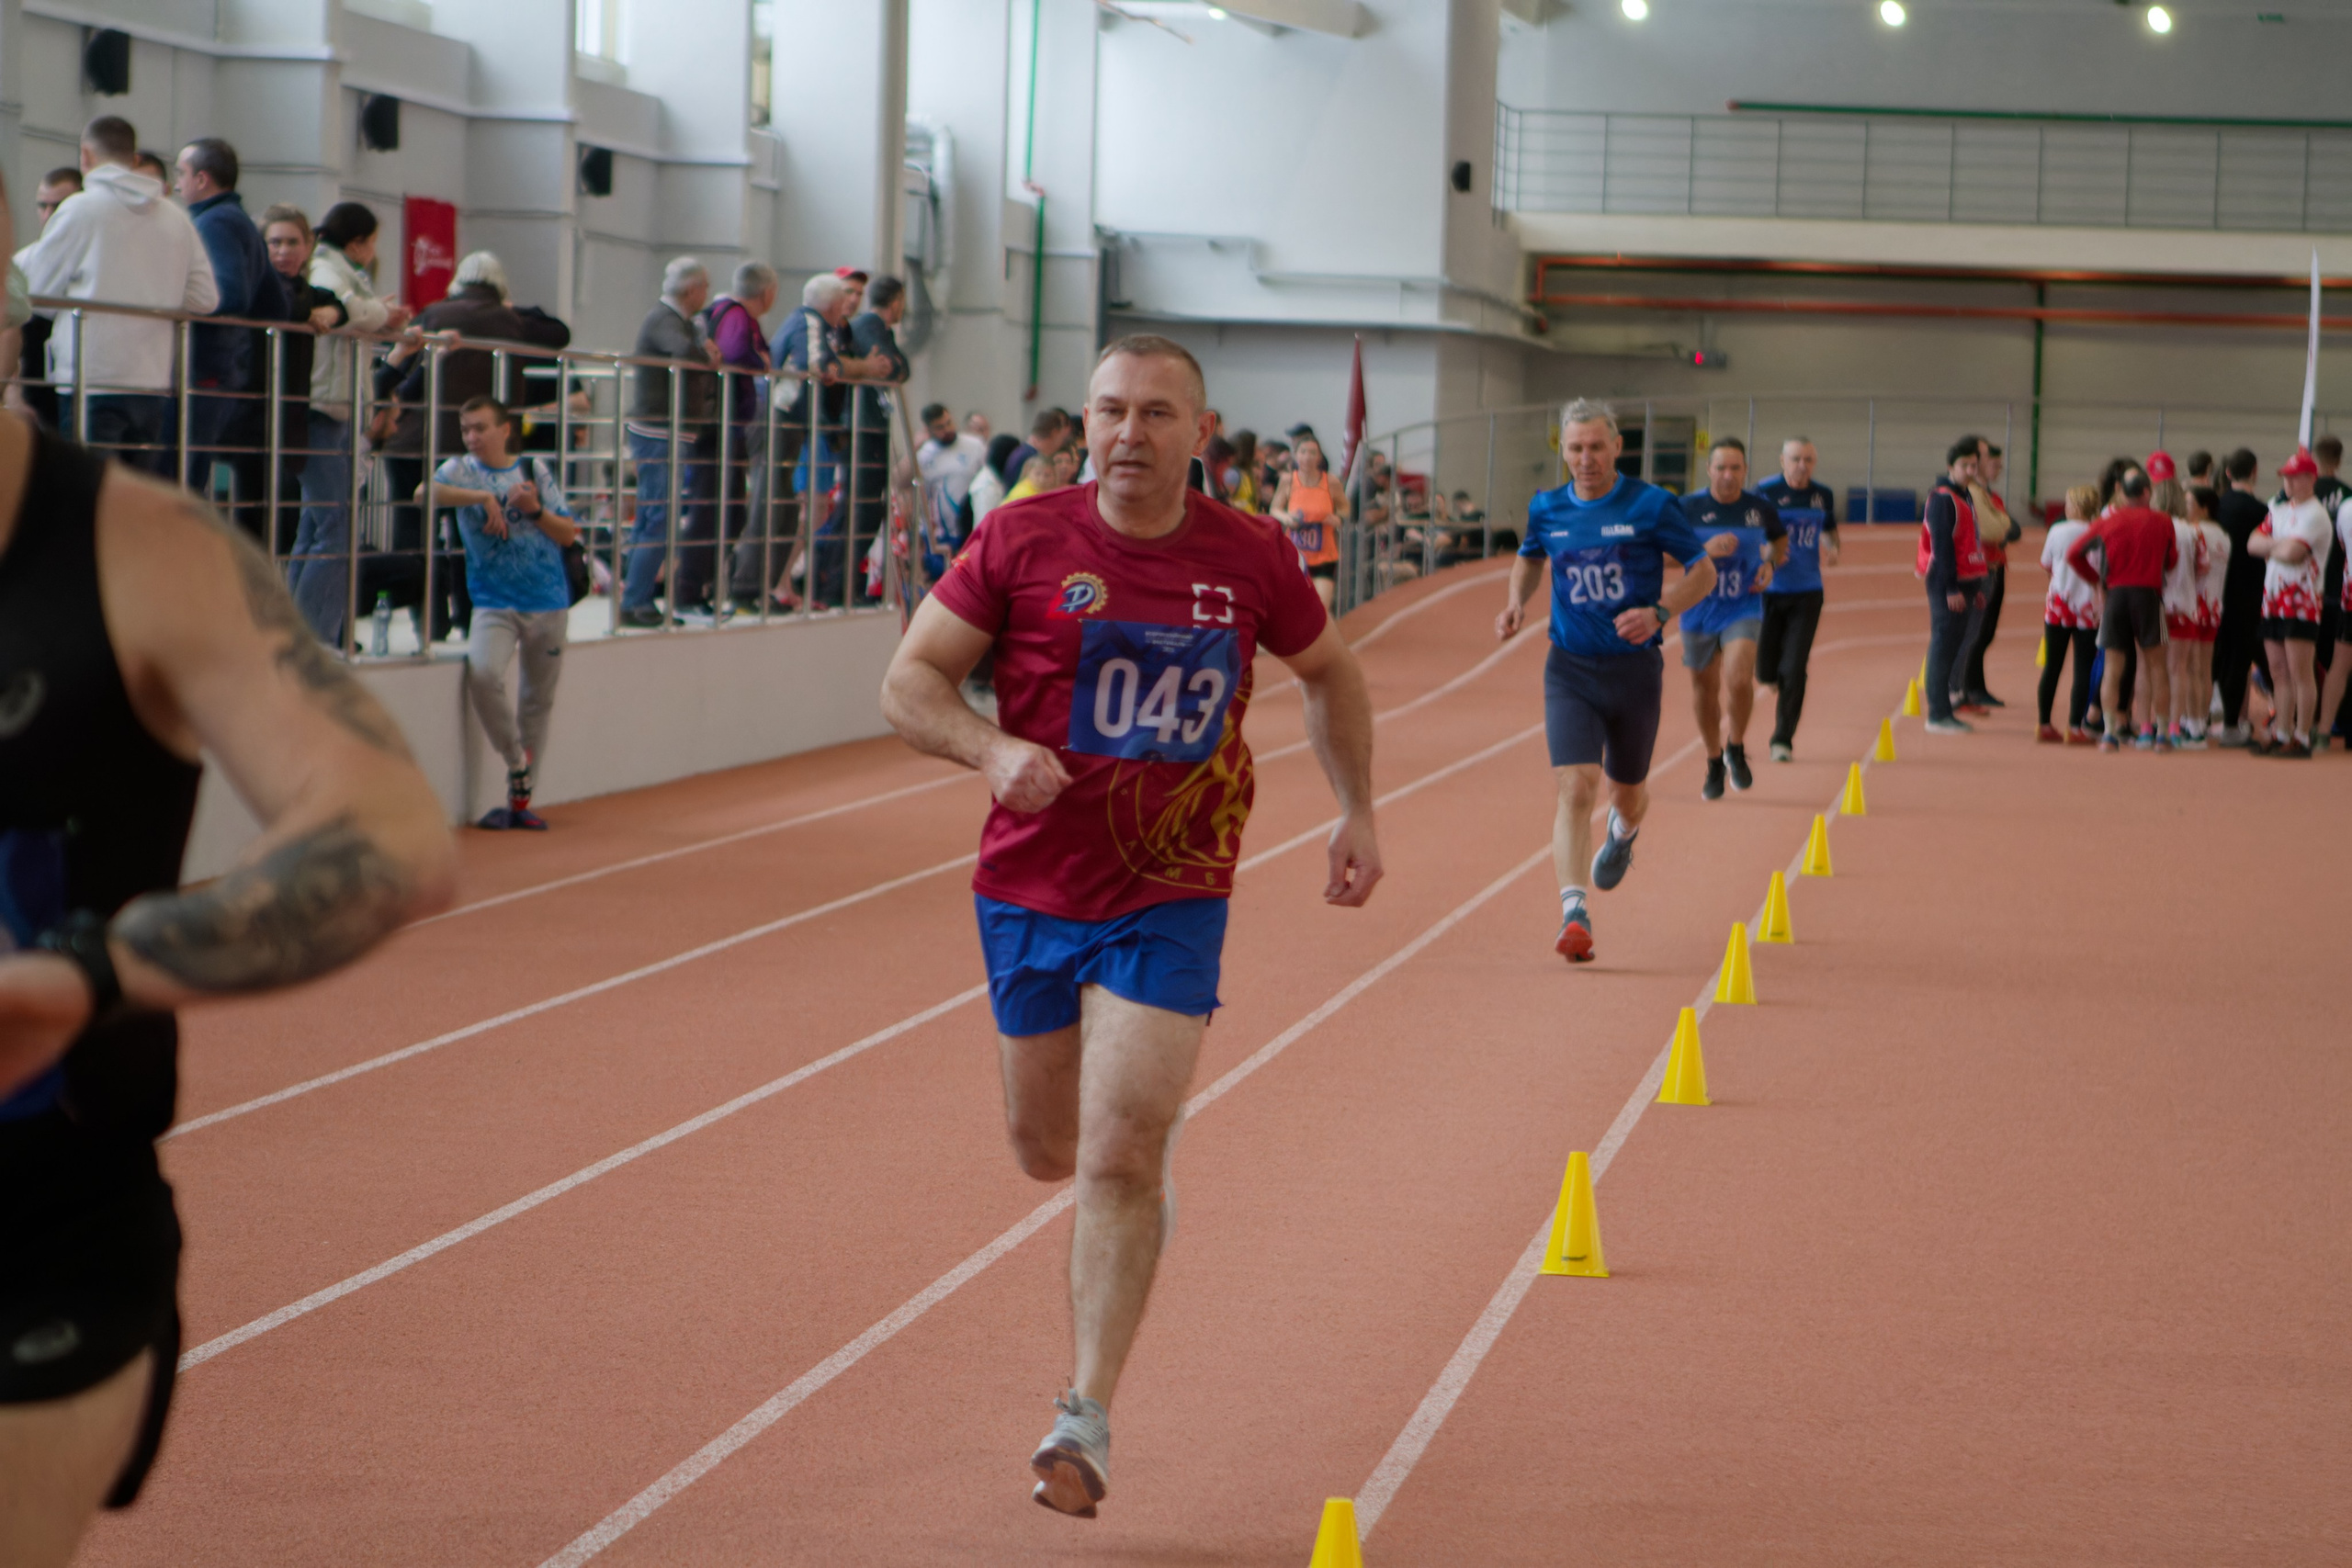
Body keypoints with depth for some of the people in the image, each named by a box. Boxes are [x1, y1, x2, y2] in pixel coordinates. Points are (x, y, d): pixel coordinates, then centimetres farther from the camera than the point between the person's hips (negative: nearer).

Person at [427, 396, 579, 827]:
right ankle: (516, 760, -5)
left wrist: (535, 510, -11)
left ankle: (521, 799, 18)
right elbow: (426, 492, -19)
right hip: (494, 602, -2)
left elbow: (569, 534, 6)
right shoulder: (461, 470, 3)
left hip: (548, 602, 2)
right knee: (482, 674, -28)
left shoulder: (535, 469, 8)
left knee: (539, 699, 7)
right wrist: (481, 495, -24)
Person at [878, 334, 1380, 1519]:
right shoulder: (1023, 541, -7)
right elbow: (909, 682, -4)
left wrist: (1357, 814, 12)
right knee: (1048, 1151, 16)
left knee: (1121, 1160, -13)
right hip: (1031, 888, 2)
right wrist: (991, 751, -23)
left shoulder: (1250, 559, -3)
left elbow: (1331, 675, 17)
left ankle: (1086, 1420, -6)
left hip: (1171, 899, -1)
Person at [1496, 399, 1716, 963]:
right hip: (1570, 668, 1)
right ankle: (1574, 915, -26)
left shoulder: (1651, 505, -7)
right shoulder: (1546, 509, 2)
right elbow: (1529, 557, 24)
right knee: (1575, 788, -18)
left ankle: (1623, 833, 55)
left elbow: (1703, 571, -2)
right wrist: (1516, 601, 3)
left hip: (1635, 668, 0)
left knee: (1628, 794, 16)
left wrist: (1658, 612, -19)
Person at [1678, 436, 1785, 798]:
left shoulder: (1761, 508, -2)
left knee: (1739, 680, -22)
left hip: (1743, 609, -1)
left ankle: (1736, 749, 5)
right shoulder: (1689, 508, -7)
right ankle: (1714, 763, 35)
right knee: (1705, 689, 13)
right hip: (1699, 611, 1)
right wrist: (1704, 551, -22)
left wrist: (1770, 564, -3)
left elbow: (1780, 539, 18)